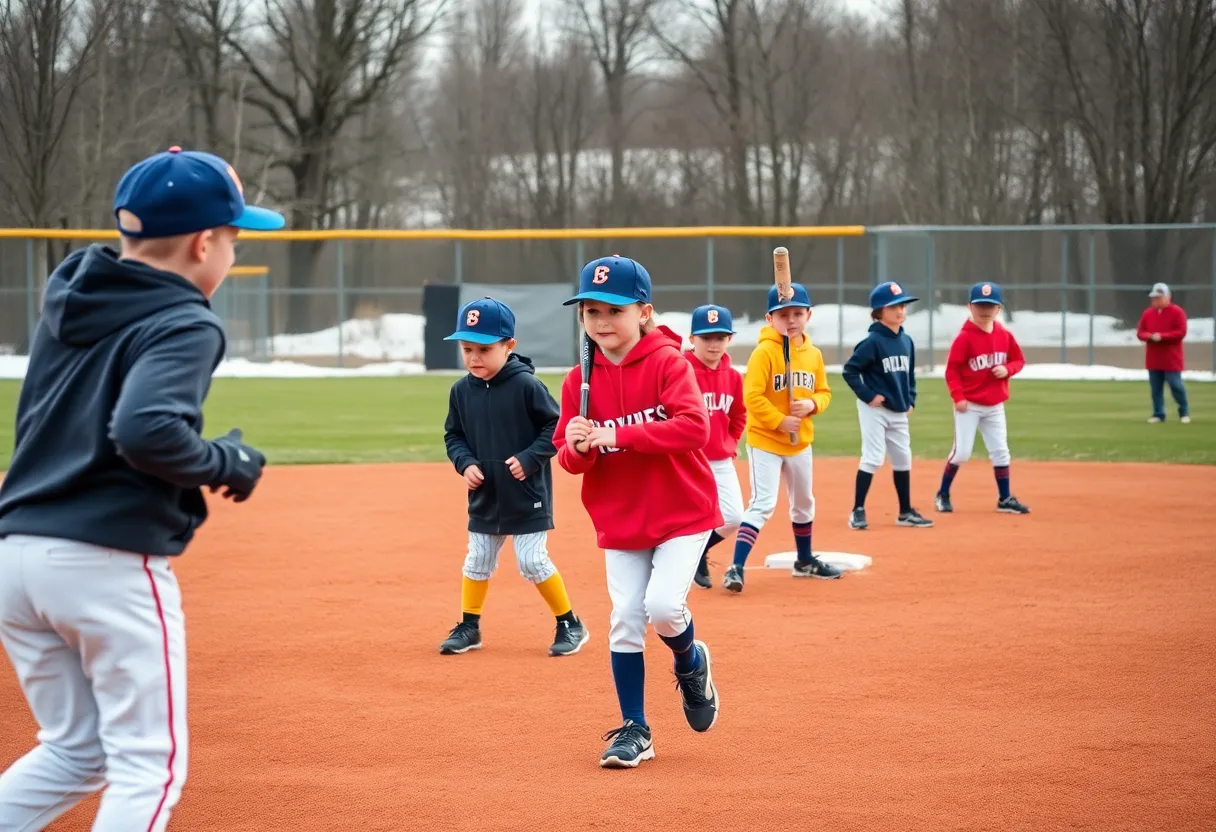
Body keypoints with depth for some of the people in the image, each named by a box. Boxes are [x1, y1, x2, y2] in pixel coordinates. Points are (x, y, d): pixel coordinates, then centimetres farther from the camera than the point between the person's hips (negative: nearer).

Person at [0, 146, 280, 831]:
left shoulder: (68, 290, 11)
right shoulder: (185, 326, -11)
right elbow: (146, 431, -26)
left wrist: (182, 190, 26)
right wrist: (229, 465, -10)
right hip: (112, 563, -7)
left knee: (74, 752, 20)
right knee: (149, 763, 3)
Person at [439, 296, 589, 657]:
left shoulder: (525, 385, -16)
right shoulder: (461, 391, -2)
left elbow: (556, 427, -11)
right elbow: (453, 435, 9)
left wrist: (529, 459, -20)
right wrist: (465, 463, -9)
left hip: (527, 495, -5)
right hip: (484, 495, 5)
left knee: (533, 562, -3)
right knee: (477, 561, 13)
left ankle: (571, 625, 13)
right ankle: (469, 627, 28)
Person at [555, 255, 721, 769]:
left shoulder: (668, 362, -12)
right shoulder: (580, 380, 1)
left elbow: (695, 427, -26)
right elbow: (570, 459, 5)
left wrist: (618, 436, -29)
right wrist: (577, 448, -21)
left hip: (682, 513, -4)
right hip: (618, 521, 4)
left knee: (663, 606, -17)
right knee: (625, 621, 1)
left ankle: (691, 664, 19)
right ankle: (633, 731, 13)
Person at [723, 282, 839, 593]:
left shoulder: (813, 354, 3)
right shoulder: (764, 352, -16)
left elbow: (824, 392, 10)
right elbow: (752, 396, -21)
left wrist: (811, 405, -11)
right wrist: (780, 421, -24)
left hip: (801, 443, 7)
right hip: (765, 441, -7)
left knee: (804, 503, 21)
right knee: (763, 504, -18)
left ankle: (805, 561, 40)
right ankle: (736, 568, -19)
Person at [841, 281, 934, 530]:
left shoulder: (906, 341, 7)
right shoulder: (872, 342, -14)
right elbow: (849, 370, -15)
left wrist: (910, 400, 9)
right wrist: (867, 395, -17)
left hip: (899, 412, 7)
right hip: (875, 410, -7)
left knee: (903, 460, 11)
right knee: (873, 458, -9)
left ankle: (905, 512, 21)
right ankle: (858, 511, -2)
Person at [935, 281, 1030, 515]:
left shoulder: (1005, 336, 2)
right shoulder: (964, 337, -13)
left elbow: (1019, 360, 12)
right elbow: (952, 370, -12)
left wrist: (1007, 369, -10)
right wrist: (958, 397, -19)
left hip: (995, 406, 5)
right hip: (969, 405, -5)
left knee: (1000, 452, 7)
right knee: (962, 452, -6)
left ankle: (1005, 499, 15)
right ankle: (942, 495, 11)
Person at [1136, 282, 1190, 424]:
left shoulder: (1177, 312, -6)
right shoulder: (1147, 313, 9)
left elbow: (1181, 332, -13)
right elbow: (1140, 332, 9)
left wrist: (1162, 336, -20)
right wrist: (1150, 336, -14)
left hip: (1171, 359, -5)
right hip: (1153, 359, 5)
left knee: (1176, 385, -4)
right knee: (1155, 388, 4)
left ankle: (1184, 412, 11)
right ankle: (1158, 414, 11)